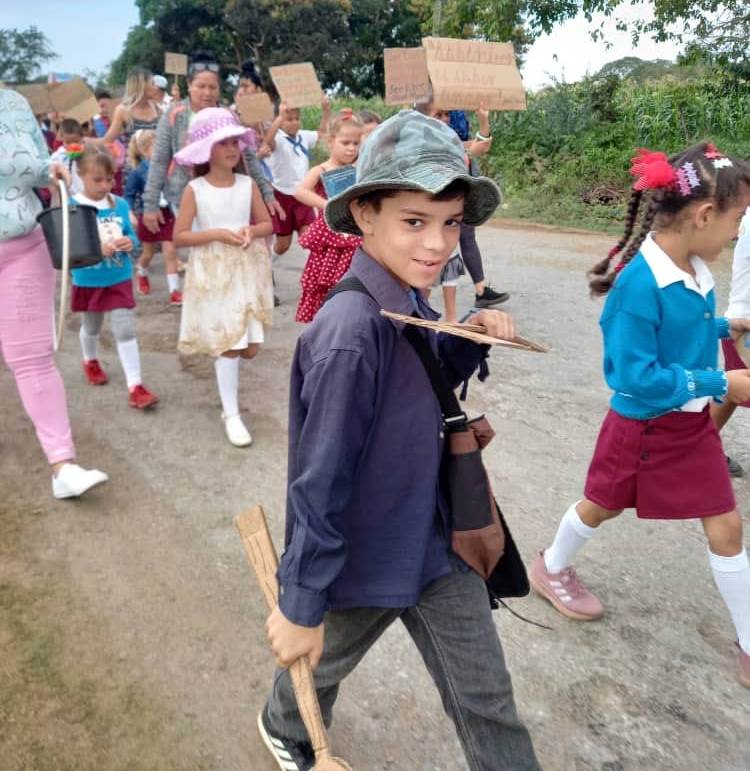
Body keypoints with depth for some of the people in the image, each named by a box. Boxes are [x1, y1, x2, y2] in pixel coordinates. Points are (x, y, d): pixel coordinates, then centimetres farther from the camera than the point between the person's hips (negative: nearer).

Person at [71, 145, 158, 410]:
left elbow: (132, 235, 3)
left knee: (125, 330, -2)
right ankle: (90, 361, 51)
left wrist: (130, 243, -20)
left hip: (120, 279, 1)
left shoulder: (121, 204, -5)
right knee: (91, 327, 21)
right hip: (88, 281, -1)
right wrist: (96, 248, -32)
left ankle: (135, 386, 0)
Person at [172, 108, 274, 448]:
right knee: (228, 345, -3)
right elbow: (179, 236, -7)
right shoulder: (195, 189, -7)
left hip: (247, 270, 4)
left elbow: (267, 223, 8)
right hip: (214, 273, -3)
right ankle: (231, 414, 10)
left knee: (250, 347, 5)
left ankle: (224, 360, 43)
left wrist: (251, 231, -13)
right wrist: (216, 233, -18)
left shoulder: (248, 184, 1)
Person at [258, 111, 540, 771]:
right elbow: (319, 483, -26)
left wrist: (473, 339, -7)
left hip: (436, 540, 6)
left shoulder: (411, 304, -6)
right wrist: (301, 605, -17)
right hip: (364, 557, -5)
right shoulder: (352, 332, -31)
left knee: (486, 699, 16)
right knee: (323, 664, 26)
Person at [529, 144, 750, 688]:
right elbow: (636, 376, -29)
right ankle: (551, 569, 47)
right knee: (602, 506, 17)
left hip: (694, 425, 7)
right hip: (643, 428, -7)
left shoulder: (696, 271, -5)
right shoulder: (640, 283, -30)